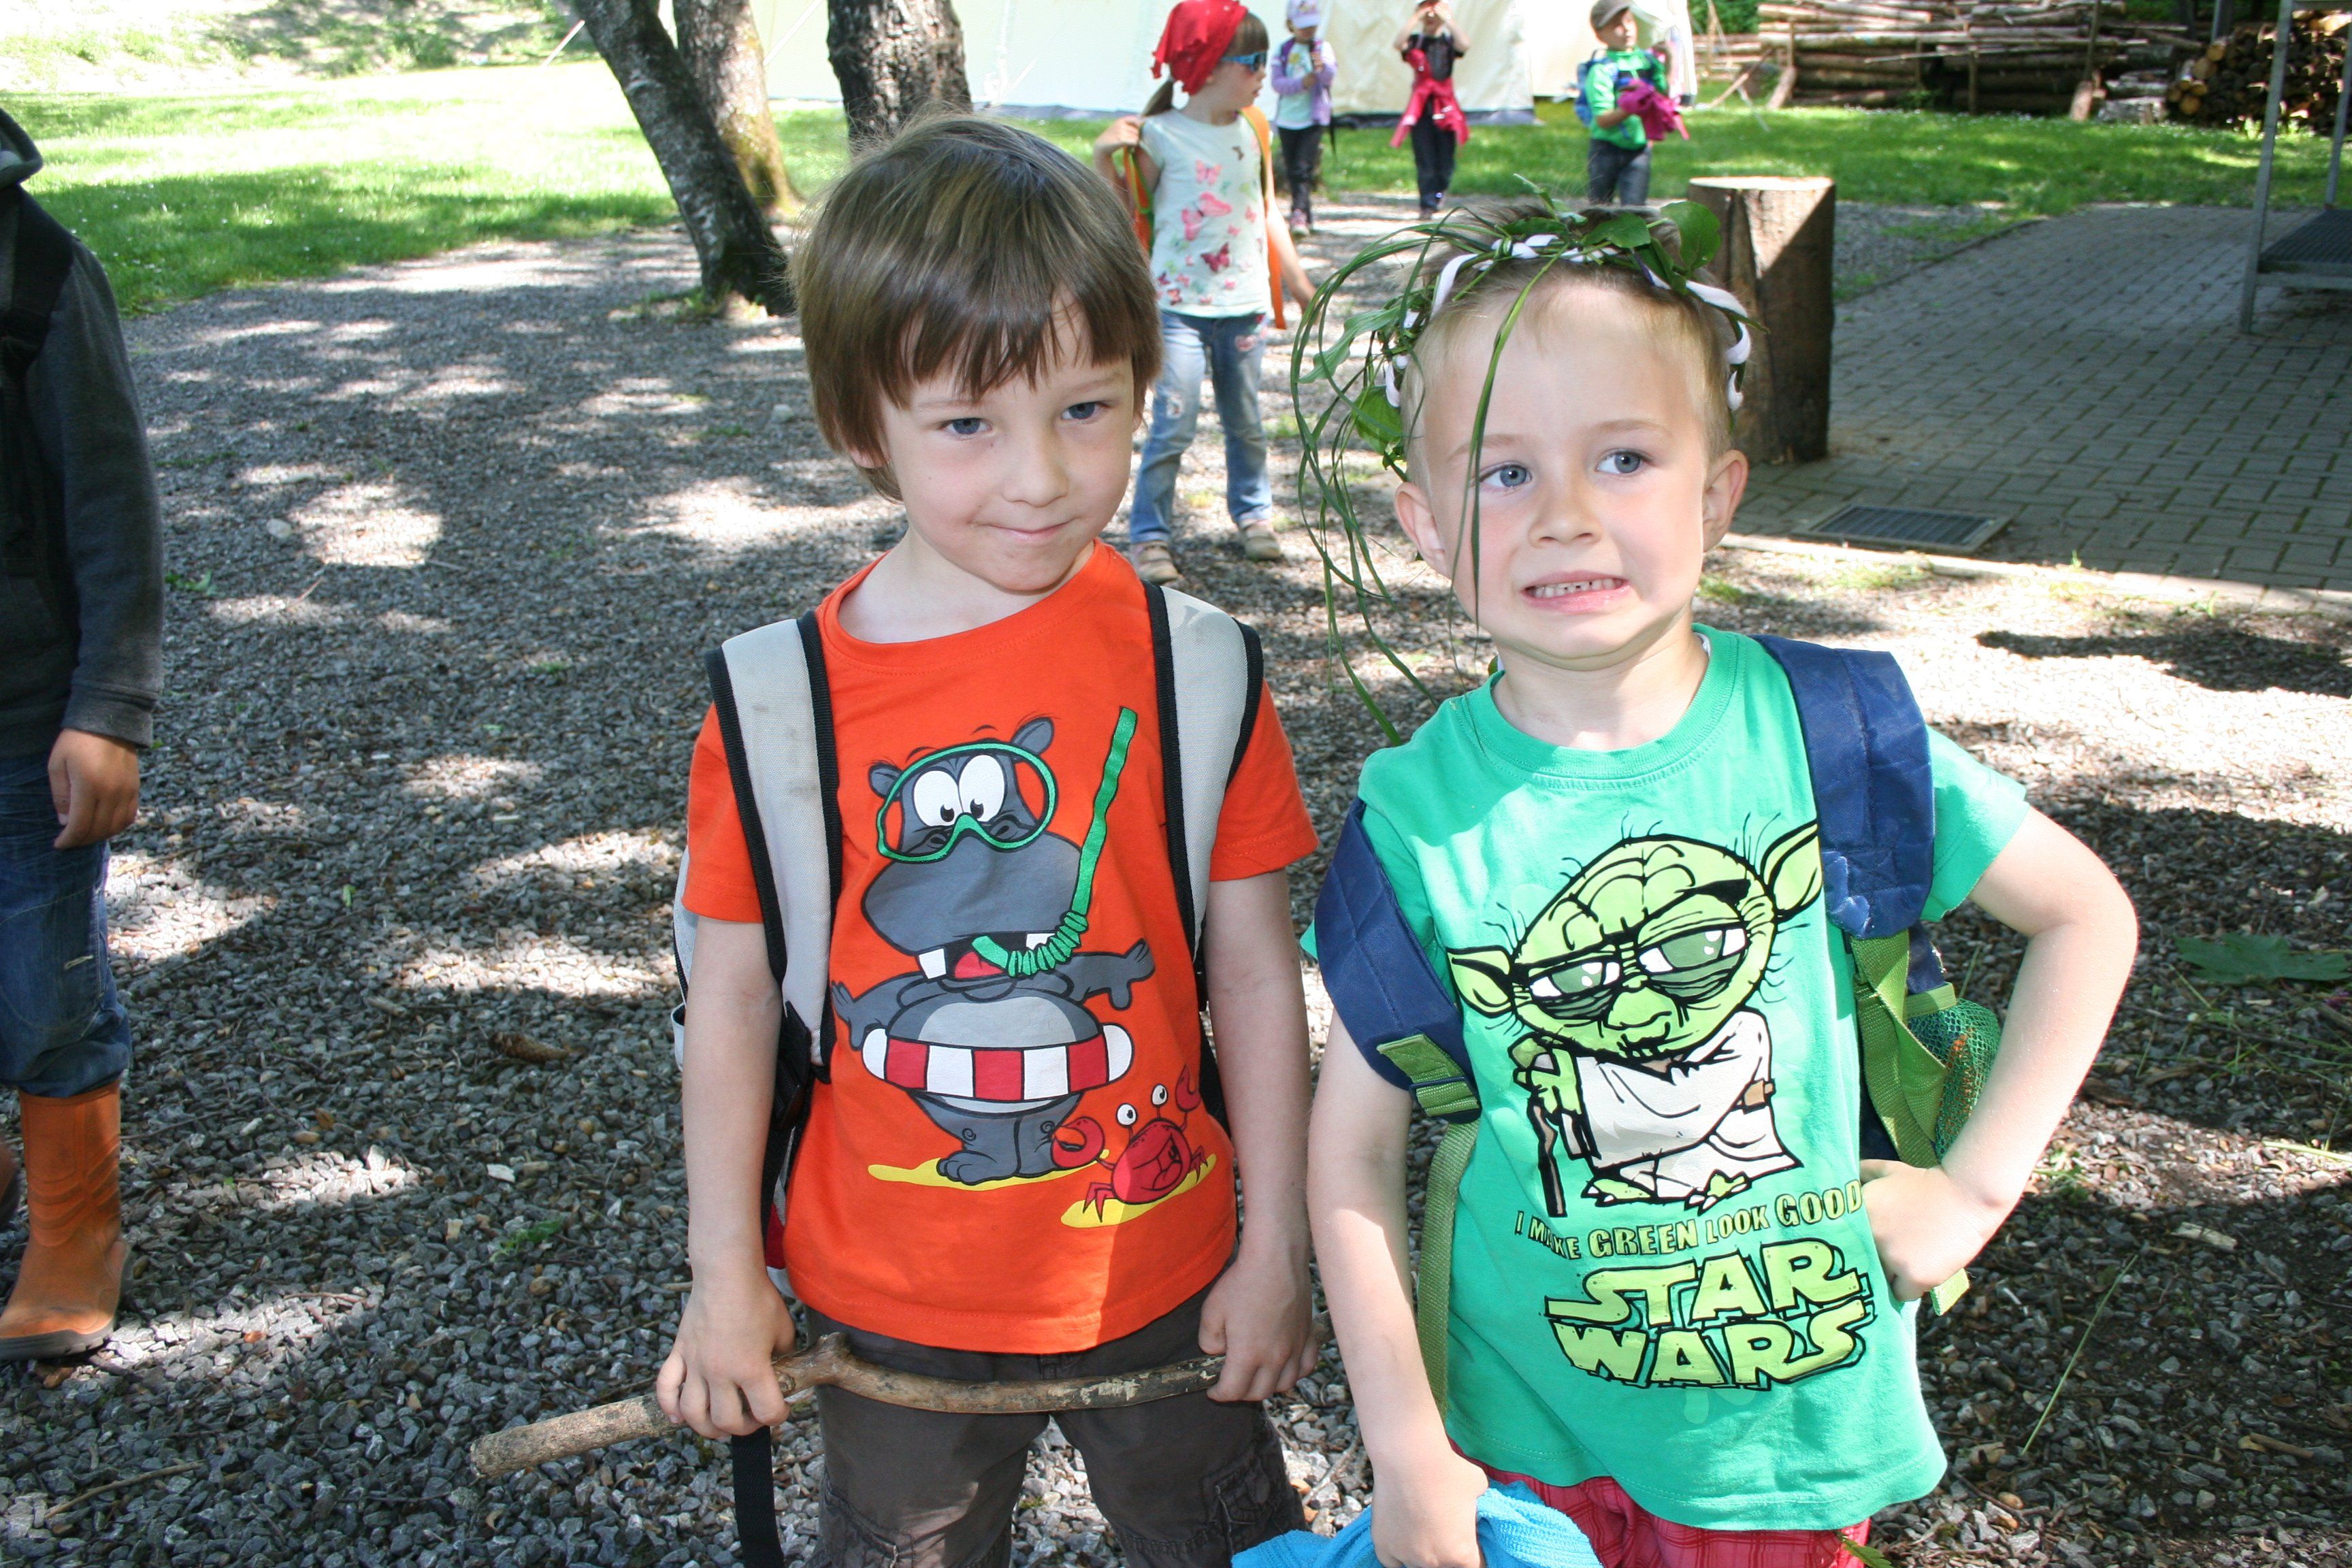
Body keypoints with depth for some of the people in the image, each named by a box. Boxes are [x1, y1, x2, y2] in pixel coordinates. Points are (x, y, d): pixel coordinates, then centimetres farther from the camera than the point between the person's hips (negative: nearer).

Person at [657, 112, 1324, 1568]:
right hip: (887, 1304, 0)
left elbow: (1255, 968, -8)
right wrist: (726, 1277, -1)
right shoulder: (781, 702, -15)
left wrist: (1276, 1247, -3)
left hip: (1159, 1274, 0)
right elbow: (733, 995, -6)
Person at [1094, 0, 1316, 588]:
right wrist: (1104, 156, -14)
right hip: (1180, 304, -4)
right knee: (1174, 424, -8)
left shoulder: (1253, 131, 6)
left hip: (1244, 305, 4)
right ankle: (1149, 535, 1)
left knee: (1246, 423, 13)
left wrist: (1300, 284, 18)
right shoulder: (1160, 136, -7)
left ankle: (1253, 513, 31)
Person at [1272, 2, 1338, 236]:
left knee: (1303, 168, -17)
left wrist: (1322, 67, -40)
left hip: (1314, 118, -3)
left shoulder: (1322, 47, 0)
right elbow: (1277, 83, -5)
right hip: (1287, 119, 3)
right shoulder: (1283, 50, 5)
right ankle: (1307, 215, 21)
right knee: (1291, 172, 8)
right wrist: (1302, 83, -21)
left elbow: (1331, 76, -17)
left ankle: (1299, 213, -20)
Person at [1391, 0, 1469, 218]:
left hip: (1445, 105, 0)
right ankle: (1428, 202, -1)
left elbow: (1464, 46, -16)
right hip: (1421, 106, 0)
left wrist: (1448, 20, -15)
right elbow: (1398, 45, -16)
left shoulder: (1449, 41, 7)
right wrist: (1414, 20, -16)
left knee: (1445, 155, 3)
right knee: (1424, 157, -5)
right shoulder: (1415, 41, 7)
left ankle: (1440, 191, 29)